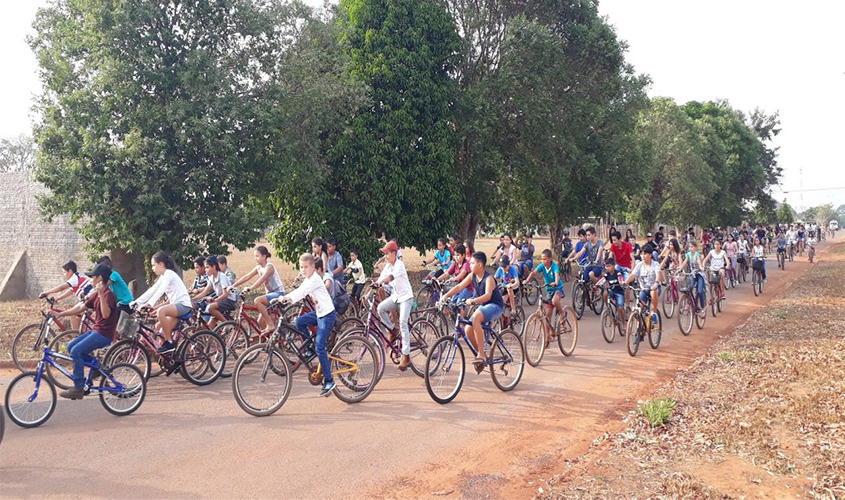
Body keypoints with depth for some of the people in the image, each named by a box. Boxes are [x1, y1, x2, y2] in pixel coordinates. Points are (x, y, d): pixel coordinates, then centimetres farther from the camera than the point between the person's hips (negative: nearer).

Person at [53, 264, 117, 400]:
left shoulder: (108, 294, -17)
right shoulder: (95, 294, 12)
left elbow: (106, 314, -33)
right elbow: (80, 308, 18)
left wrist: (101, 294, -41)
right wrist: (60, 314, 14)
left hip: (104, 333, -10)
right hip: (95, 330, 10)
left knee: (76, 351, -18)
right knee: (71, 346, 7)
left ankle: (78, 388, -12)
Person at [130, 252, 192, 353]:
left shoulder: (169, 274, -12)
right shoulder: (163, 277, 17)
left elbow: (160, 291, -25)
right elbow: (151, 291, 13)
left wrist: (148, 304, -36)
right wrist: (136, 302, 4)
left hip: (183, 305, -10)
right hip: (175, 305, 10)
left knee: (161, 311, -32)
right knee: (163, 333, 3)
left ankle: (169, 343, -23)